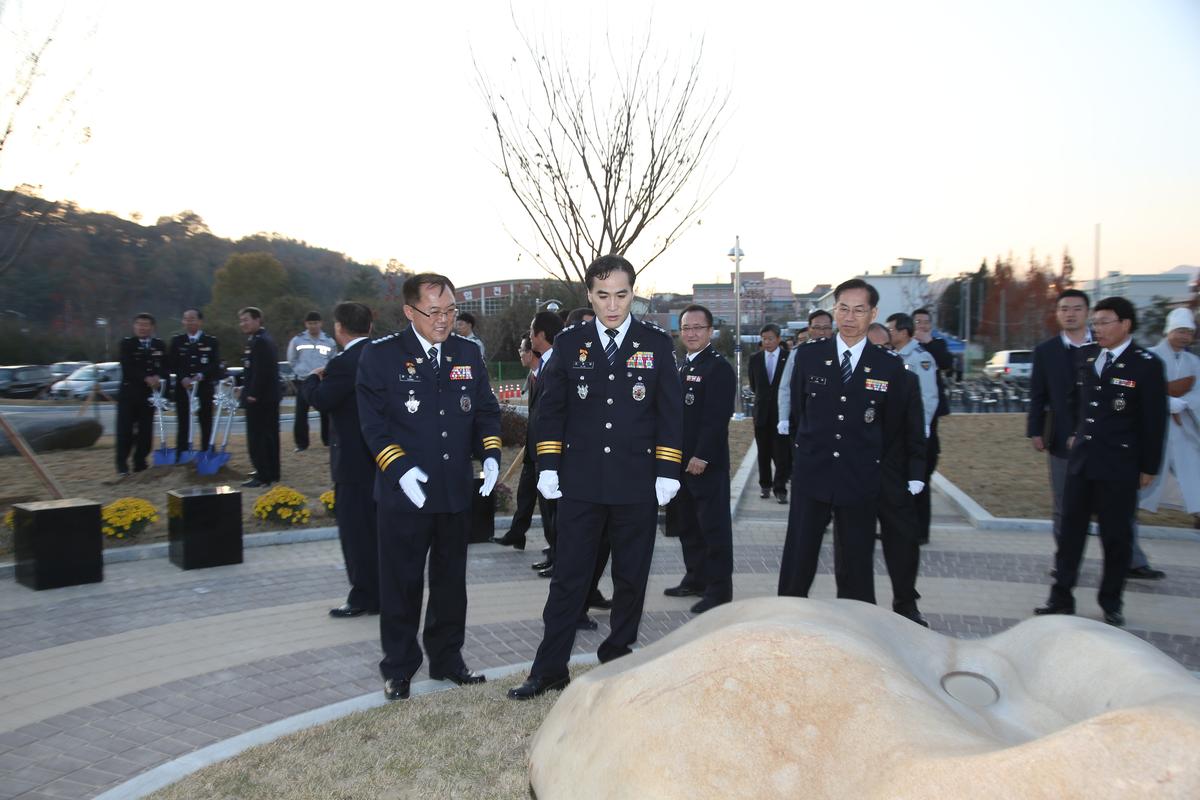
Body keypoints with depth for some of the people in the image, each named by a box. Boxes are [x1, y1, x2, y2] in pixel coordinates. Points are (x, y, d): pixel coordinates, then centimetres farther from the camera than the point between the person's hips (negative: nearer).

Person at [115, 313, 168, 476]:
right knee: (125, 430, -4)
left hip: (150, 393, 2)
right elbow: (127, 367, -10)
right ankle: (122, 465, 3)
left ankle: (140, 464, 13)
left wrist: (158, 378, -18)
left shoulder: (159, 345, 10)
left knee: (145, 431, 4)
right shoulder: (127, 343, 3)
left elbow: (164, 367, 4)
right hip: (129, 393, -2)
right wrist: (146, 378, -22)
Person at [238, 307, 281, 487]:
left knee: (257, 437, -6)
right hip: (268, 397, 10)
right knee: (268, 435, 15)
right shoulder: (261, 339, 16)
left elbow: (261, 370, -23)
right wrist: (247, 388, 17)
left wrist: (253, 394, -19)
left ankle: (263, 476, -4)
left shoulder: (260, 341, -16)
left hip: (259, 399, -10)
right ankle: (271, 473, 23)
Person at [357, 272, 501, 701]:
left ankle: (446, 657, 32)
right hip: (404, 490, -4)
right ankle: (398, 668, 22)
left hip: (456, 490, 4)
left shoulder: (468, 354, 7)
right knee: (402, 583, 7)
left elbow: (486, 410, 11)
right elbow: (373, 422, -7)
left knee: (451, 580, 16)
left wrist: (490, 454, -5)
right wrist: (400, 468, -19)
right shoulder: (380, 355, -5)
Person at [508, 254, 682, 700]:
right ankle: (550, 670, 13)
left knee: (631, 579, 11)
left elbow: (670, 413, 1)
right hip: (580, 483, 0)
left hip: (637, 484, 0)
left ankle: (618, 660, 28)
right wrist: (548, 465, -1)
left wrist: (668, 472, -4)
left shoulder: (657, 343, 1)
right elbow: (551, 408, 6)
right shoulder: (568, 343, 3)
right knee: (568, 578, 4)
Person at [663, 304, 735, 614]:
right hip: (682, 460, 9)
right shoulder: (682, 368, 17)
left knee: (713, 525, -2)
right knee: (687, 525, 16)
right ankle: (696, 578, 28)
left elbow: (717, 418, -19)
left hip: (707, 462, -9)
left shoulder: (719, 368, -11)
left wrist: (702, 456, -22)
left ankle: (719, 589, 6)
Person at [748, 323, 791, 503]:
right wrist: (763, 396, 11)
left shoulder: (789, 358, -5)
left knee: (782, 453, -4)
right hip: (762, 412, 3)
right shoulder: (755, 359, 5)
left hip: (781, 412, -3)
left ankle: (780, 489, 3)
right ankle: (765, 485, 24)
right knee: (764, 453, 11)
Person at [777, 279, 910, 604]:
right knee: (798, 559, 4)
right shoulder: (808, 355, 1)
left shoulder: (890, 366, -1)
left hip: (860, 480, 0)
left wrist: (871, 462, 10)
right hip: (811, 475, 0)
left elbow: (892, 426, 8)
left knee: (856, 565, 9)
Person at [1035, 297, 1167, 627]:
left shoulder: (1146, 364, -8)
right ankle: (1061, 597, 17)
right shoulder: (1086, 356, 7)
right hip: (1081, 460, 5)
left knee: (1117, 536, 7)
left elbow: (1155, 420, -6)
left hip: (1119, 466, -5)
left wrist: (1149, 467, -5)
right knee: (1070, 529, 8)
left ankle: (1111, 603, 22)